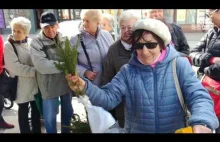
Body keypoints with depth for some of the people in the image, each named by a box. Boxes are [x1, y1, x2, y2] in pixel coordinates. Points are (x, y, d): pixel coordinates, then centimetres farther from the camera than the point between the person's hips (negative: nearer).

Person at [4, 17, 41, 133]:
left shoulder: (31, 42, 4)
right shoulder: (8, 45, -9)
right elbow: (15, 67, -18)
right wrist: (34, 71, -20)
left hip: (36, 82, 4)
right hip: (21, 84, -4)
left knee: (36, 109, 15)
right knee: (23, 111, 9)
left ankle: (37, 130, 33)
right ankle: (26, 131, 26)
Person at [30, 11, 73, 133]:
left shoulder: (63, 39, 3)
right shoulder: (36, 42, -11)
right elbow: (41, 65, -24)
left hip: (66, 83, 4)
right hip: (50, 86, -4)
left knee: (68, 112, 21)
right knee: (50, 117, 9)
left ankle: (66, 131, 44)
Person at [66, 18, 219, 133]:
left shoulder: (180, 65, -9)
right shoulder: (128, 71, -4)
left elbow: (199, 96, -17)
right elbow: (108, 97, -9)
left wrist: (201, 122, -37)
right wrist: (85, 87, -27)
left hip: (176, 130, -1)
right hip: (136, 130, 2)